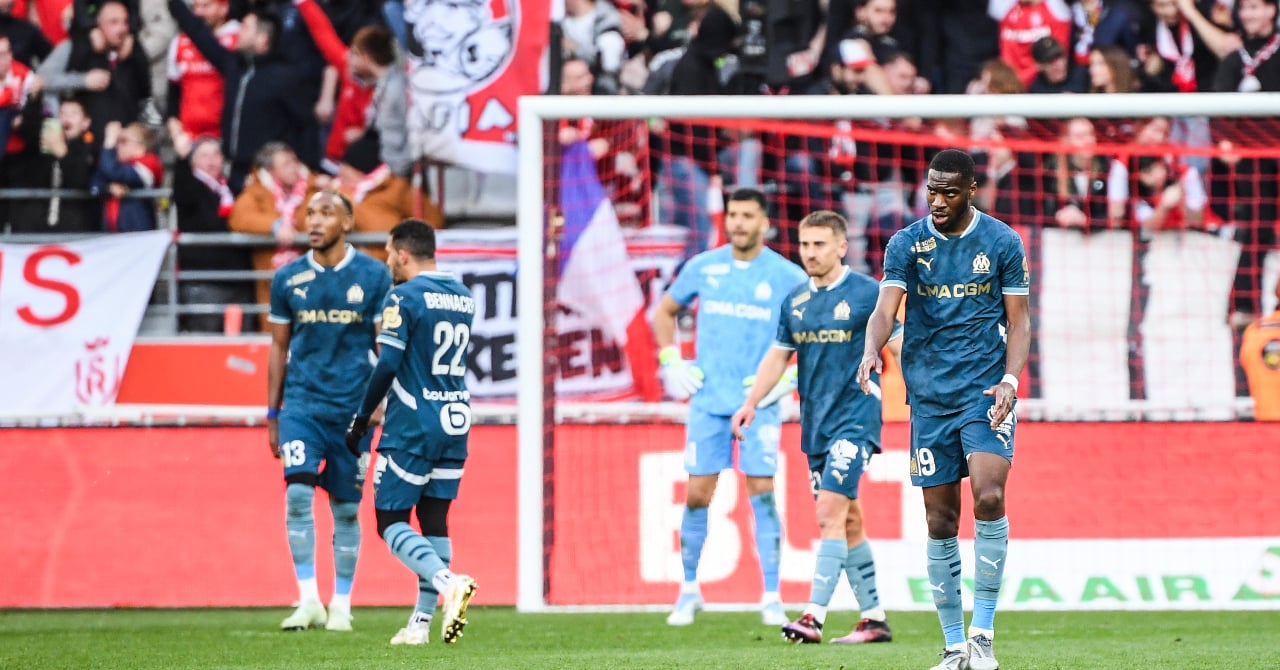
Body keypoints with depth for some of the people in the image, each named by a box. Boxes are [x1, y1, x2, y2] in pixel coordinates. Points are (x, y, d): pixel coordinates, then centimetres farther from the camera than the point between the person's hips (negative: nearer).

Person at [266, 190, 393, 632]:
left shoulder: (373, 277, -1)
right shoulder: (288, 279, 4)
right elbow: (279, 348, 11)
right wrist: (272, 415, 11)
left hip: (353, 407, -1)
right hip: (302, 401, 1)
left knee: (346, 508, 4)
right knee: (298, 493, -15)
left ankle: (341, 605, 15)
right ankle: (308, 601, -11)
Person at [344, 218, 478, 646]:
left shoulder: (404, 298, -11)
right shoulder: (463, 298, 12)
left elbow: (387, 366, -17)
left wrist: (361, 419, -7)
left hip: (412, 426, -7)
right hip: (456, 423, 7)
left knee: (392, 522, 0)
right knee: (434, 519, 11)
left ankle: (448, 582, -24)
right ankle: (421, 622, 9)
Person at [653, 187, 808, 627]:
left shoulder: (786, 276, -2)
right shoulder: (703, 268, 4)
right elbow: (666, 310, 19)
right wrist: (671, 362, 7)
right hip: (709, 398, 2)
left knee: (762, 492, -8)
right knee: (697, 495, 0)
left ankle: (772, 599, -3)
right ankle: (689, 590, 15)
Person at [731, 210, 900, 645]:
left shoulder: (867, 294, -6)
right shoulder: (795, 301, 11)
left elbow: (898, 347, -3)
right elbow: (778, 356, 18)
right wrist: (751, 404, 10)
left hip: (855, 418, -6)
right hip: (815, 424, 6)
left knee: (831, 514, -16)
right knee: (848, 521, 9)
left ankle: (814, 617, -21)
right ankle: (874, 618, 16)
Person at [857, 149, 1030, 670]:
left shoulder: (1001, 242, 2)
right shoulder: (906, 244, 3)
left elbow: (1018, 320, 5)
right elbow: (886, 309, -8)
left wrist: (1009, 380, -10)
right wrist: (872, 350, -30)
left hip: (985, 391, -2)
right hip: (929, 395, 2)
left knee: (989, 498, -20)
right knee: (940, 522, 2)